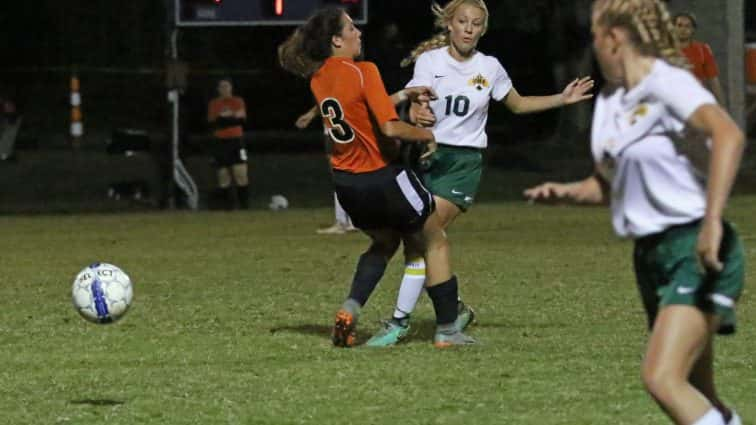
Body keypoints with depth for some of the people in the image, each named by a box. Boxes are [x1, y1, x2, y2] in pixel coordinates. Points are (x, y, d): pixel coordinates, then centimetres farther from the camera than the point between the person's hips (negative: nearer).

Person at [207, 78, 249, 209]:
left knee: (241, 173, -10)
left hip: (236, 140, -1)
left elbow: (242, 120, -7)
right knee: (223, 175, -1)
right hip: (220, 142, 1)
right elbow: (212, 123, -4)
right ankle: (228, 205, 5)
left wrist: (224, 119, -13)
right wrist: (232, 118, -15)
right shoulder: (214, 104, 8)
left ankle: (245, 205, -8)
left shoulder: (238, 102, 6)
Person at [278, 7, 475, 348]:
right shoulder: (363, 72, -18)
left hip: (346, 184, 7)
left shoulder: (318, 79, 4)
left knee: (385, 242, 29)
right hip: (382, 178, -7)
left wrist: (403, 96, 16)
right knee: (435, 243, 10)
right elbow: (390, 128, -22)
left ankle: (350, 309, 9)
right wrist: (428, 135, -6)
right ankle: (446, 330, 10)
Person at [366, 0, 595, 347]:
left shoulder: (489, 68, 5)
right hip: (426, 153, 2)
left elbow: (518, 104, 20)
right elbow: (414, 104, -8)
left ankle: (400, 320, -13)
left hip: (463, 162, -2)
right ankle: (454, 309, 19)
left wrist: (562, 99, 11)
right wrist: (416, 114, -32)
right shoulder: (429, 60, 1)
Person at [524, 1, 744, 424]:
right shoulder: (610, 103, 13)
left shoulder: (667, 84, -13)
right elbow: (608, 183, 28)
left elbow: (728, 135, -31)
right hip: (652, 255, 9)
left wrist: (712, 220, -38)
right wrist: (567, 192, 6)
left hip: (696, 249, -9)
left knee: (663, 377, -23)